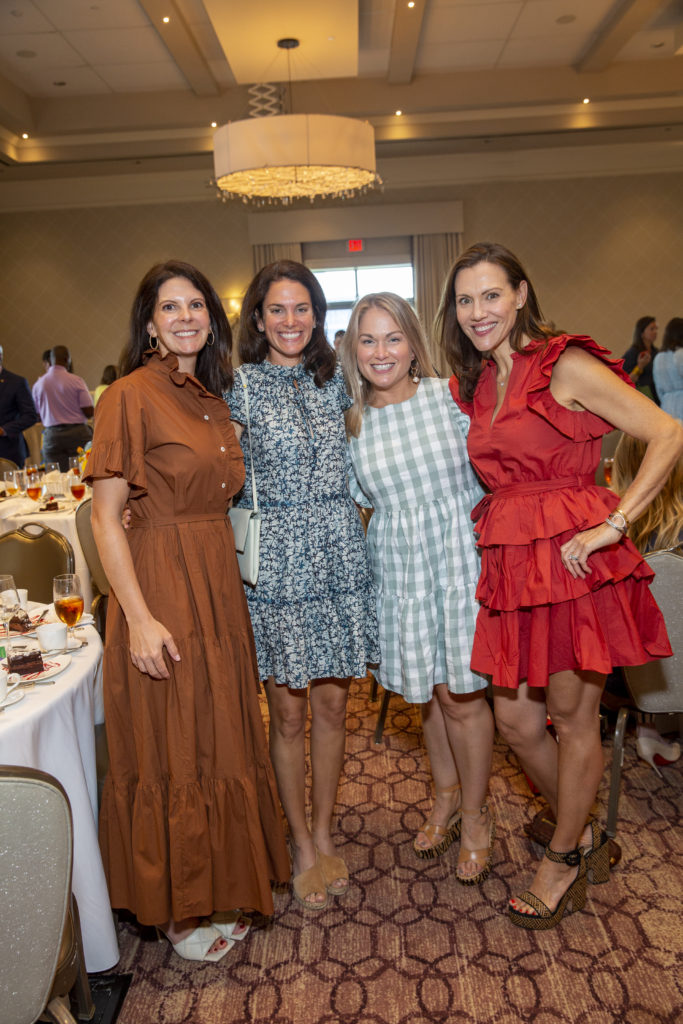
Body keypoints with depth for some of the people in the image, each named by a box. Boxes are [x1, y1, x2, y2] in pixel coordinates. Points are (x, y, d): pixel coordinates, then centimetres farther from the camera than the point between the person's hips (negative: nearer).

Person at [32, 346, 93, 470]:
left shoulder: (38, 384, 4)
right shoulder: (76, 381, -7)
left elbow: (38, 416, 10)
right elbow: (89, 412, -9)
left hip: (51, 437, 3)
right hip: (77, 433, -3)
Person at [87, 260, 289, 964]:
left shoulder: (213, 398, 12)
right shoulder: (131, 395, -11)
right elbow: (105, 517, -14)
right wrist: (139, 618, -20)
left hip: (219, 583, 7)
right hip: (159, 585, -7)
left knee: (222, 736, 18)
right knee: (170, 750, 7)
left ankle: (219, 884, 40)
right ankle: (176, 911, 29)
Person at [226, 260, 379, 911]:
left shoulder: (334, 380, 9)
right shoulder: (240, 385, -3)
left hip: (339, 552, 4)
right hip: (276, 560, -3)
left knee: (332, 702, 12)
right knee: (288, 711, 8)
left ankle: (323, 832, 33)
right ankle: (301, 844, 29)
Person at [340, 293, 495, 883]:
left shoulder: (449, 395, -6)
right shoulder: (354, 424, 3)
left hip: (458, 556, -3)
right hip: (400, 566, 3)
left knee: (460, 694, 3)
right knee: (425, 691, 15)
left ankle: (475, 814, 28)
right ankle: (446, 795, 41)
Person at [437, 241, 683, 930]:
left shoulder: (565, 366, -7)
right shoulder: (472, 387, 14)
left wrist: (613, 524, -18)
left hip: (574, 561, -7)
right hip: (509, 565, 7)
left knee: (572, 720, 8)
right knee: (516, 721, 12)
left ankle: (563, 859, 32)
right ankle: (583, 834, 40)